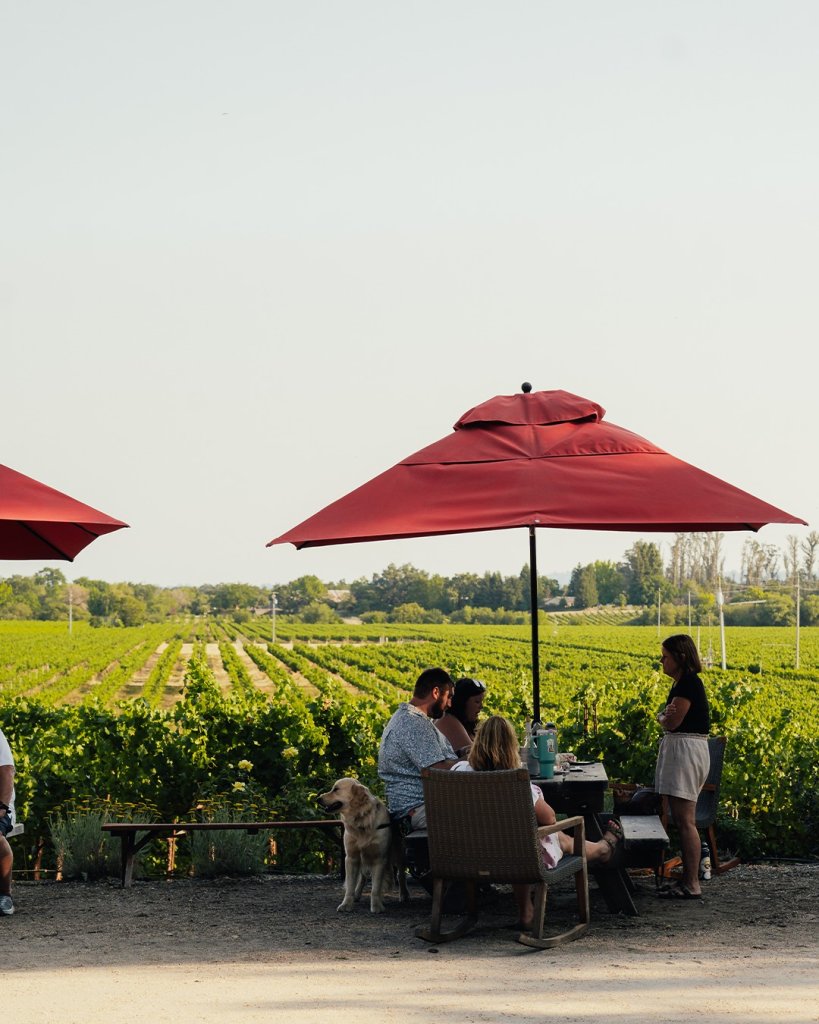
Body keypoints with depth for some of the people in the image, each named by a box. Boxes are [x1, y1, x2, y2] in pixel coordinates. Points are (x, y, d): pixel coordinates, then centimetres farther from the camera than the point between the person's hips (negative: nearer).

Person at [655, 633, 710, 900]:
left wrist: (661, 716, 3)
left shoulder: (688, 683, -15)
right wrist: (665, 715, -7)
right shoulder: (684, 682, 17)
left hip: (686, 750, -11)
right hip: (679, 750, 11)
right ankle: (687, 879, 17)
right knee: (681, 820, 12)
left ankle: (692, 885, -7)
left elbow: (672, 722, -18)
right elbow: (668, 718, 15)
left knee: (685, 820, -9)